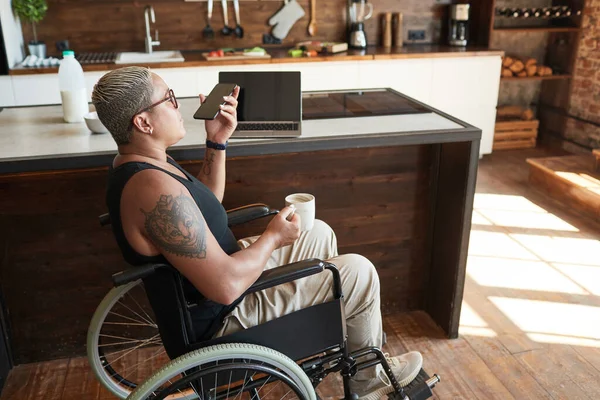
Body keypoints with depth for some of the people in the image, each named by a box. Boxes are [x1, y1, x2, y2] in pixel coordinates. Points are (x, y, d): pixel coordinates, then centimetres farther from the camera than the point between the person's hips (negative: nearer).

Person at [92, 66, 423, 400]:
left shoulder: (137, 162, 0)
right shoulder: (155, 189, -34)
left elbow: (205, 204, 12)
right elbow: (226, 286, -34)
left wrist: (217, 142, -1)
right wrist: (273, 238, -16)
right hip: (223, 314, -10)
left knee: (319, 234, 19)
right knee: (359, 272, -4)